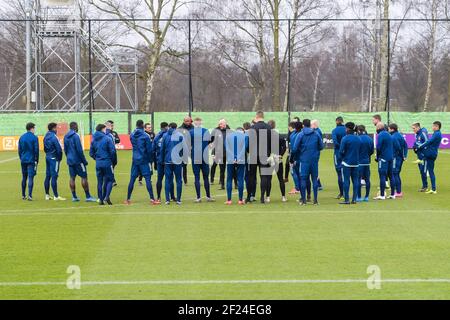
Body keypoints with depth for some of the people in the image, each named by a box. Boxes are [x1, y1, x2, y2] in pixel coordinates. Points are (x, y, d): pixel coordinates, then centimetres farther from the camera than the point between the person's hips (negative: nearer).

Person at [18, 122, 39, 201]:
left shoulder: (22, 137, 7)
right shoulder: (34, 138, -9)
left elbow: (19, 149, 10)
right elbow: (36, 150, -10)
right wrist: (36, 160, -2)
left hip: (23, 160, 5)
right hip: (31, 160, -5)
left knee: (24, 178, 15)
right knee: (31, 178, -6)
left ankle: (23, 195, 20)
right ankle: (29, 196, -12)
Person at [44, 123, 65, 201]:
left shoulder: (46, 137, 10)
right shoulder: (54, 137, -16)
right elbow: (59, 149, -17)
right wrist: (59, 158, -4)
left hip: (48, 157, 9)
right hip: (54, 158, -9)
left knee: (48, 176, 11)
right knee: (54, 177, -7)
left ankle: (47, 195, 15)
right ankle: (56, 196, -5)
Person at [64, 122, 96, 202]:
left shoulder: (66, 137, 10)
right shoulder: (75, 136, -14)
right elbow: (79, 150, -17)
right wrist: (84, 161, -11)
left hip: (70, 160, 8)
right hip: (77, 160, -8)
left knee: (72, 178, 8)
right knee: (84, 177, -3)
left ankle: (74, 196, 9)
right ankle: (88, 197, -2)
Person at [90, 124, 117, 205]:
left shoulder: (94, 140, 6)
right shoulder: (107, 139, -11)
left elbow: (91, 153, 8)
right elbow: (112, 151, -13)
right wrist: (114, 161, 1)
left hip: (98, 164, 5)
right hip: (107, 163, -5)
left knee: (100, 181, 10)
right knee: (110, 180, 5)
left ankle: (101, 199, 10)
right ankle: (107, 196, -13)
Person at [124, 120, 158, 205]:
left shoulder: (132, 135, 3)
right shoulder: (145, 136, -11)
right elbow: (149, 149, -9)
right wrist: (151, 159, 2)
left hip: (135, 160, 5)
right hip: (144, 160, -5)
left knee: (132, 179, 9)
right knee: (148, 179, -4)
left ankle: (128, 199, 12)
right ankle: (152, 199, -8)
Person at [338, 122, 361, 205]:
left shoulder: (345, 139, -12)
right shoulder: (358, 139, 6)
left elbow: (341, 151, -12)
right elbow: (360, 150, 11)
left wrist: (341, 158, 6)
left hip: (346, 162, -5)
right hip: (356, 163, 5)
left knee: (346, 181, -1)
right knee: (355, 180, 8)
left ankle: (346, 199, -3)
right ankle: (354, 199, 7)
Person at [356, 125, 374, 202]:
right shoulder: (370, 139, 6)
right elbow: (372, 151, 10)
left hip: (359, 161, -6)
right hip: (367, 162, 6)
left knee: (358, 179, -2)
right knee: (367, 179, 9)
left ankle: (359, 197, -3)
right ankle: (366, 197, 11)